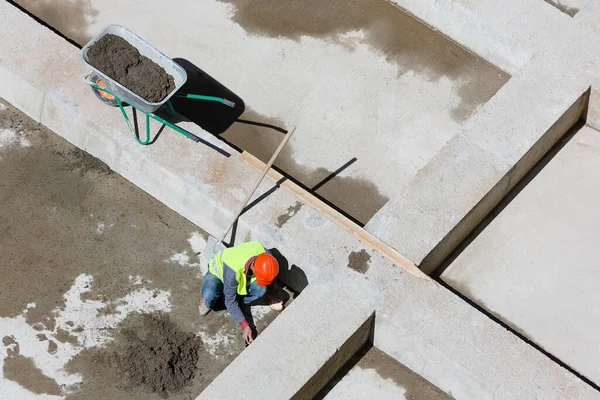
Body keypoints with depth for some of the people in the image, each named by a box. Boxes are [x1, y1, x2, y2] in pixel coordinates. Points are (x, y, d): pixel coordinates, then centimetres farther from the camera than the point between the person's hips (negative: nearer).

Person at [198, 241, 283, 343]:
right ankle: (209, 302, 0)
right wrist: (245, 326, -32)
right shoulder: (233, 270, -44)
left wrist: (270, 297, 2)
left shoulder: (266, 256, -31)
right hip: (218, 272, -4)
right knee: (209, 296, -37)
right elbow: (230, 300, -31)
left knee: (261, 290, -27)